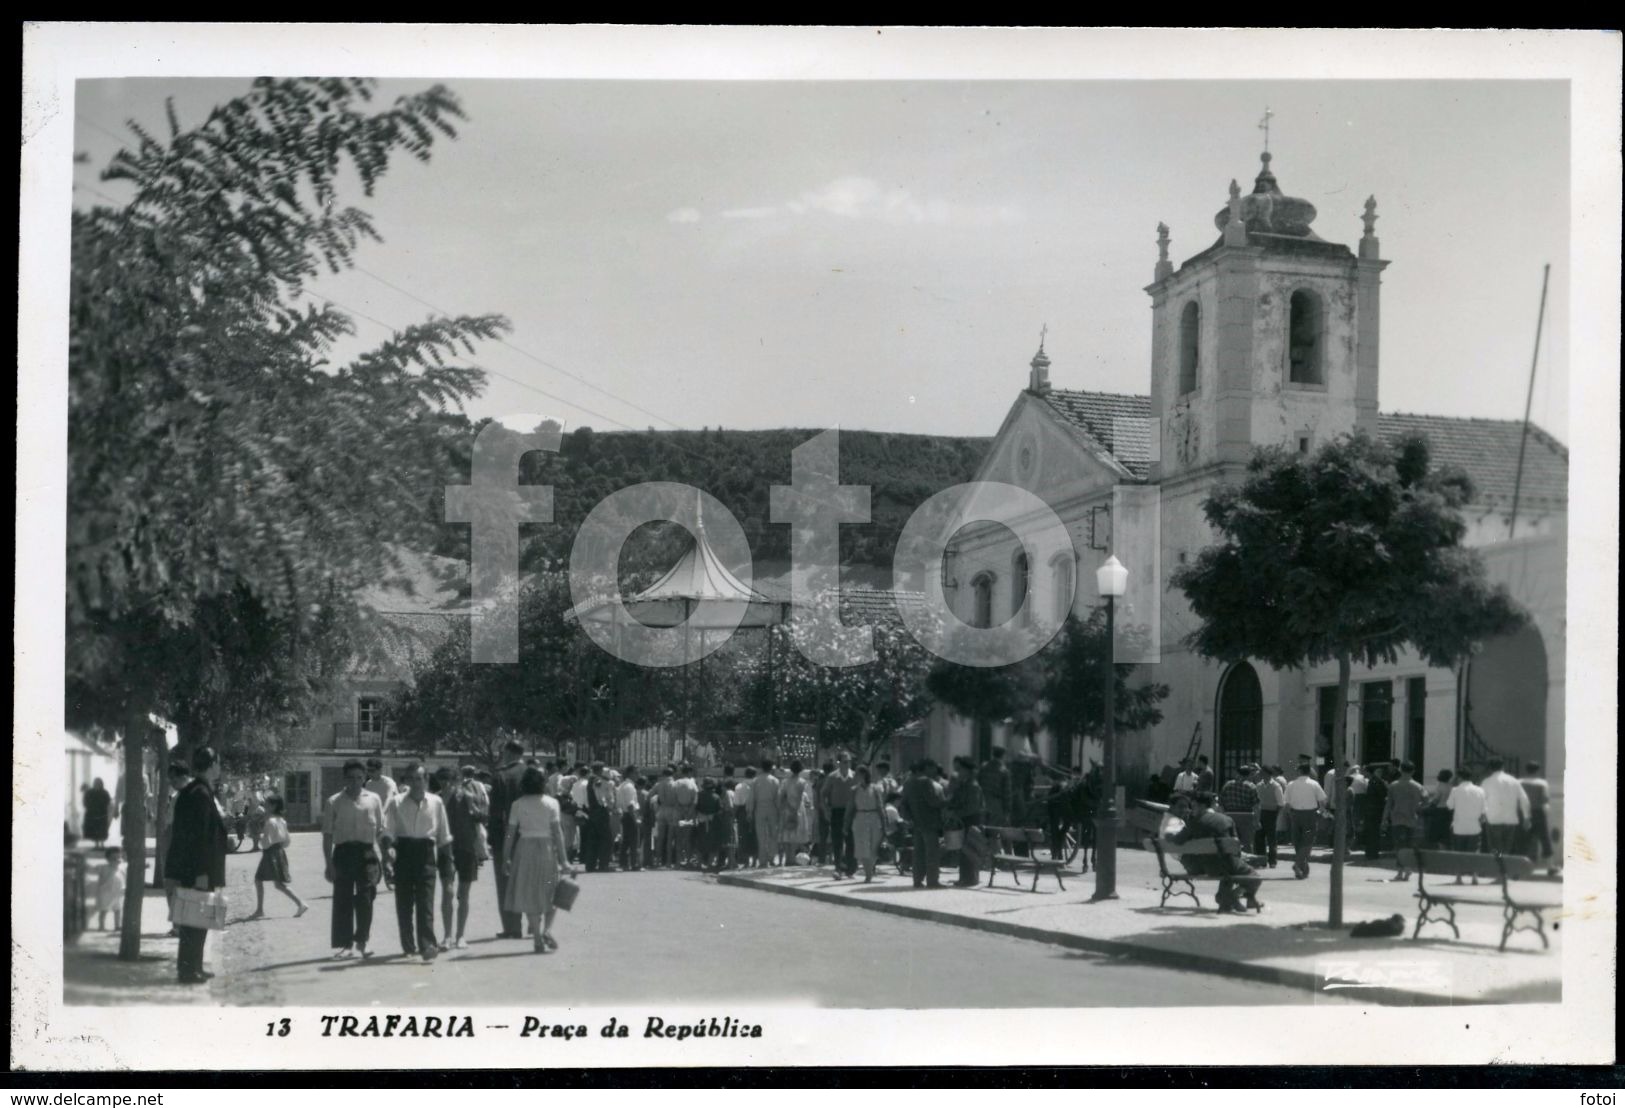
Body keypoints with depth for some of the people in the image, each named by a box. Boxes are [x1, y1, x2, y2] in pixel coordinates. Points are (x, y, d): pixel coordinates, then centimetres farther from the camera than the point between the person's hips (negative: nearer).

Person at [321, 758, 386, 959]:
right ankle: (344, 944, 10)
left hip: (366, 853, 0)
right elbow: (327, 834, 4)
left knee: (365, 899, -1)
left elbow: (381, 830, 8)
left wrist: (383, 857, 1)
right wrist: (329, 864, -2)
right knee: (343, 899, 2)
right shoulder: (334, 802, 4)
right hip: (343, 851, 0)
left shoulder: (373, 799, 7)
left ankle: (361, 942, 12)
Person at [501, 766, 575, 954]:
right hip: (547, 847, -1)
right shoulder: (551, 803, -3)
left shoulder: (518, 805, 0)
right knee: (550, 891, 13)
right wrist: (563, 859, -4)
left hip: (525, 847, 1)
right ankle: (548, 929, -7)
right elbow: (557, 832, -6)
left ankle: (537, 937, 5)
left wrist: (506, 857, 7)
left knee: (529, 892, 7)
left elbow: (510, 833, -1)